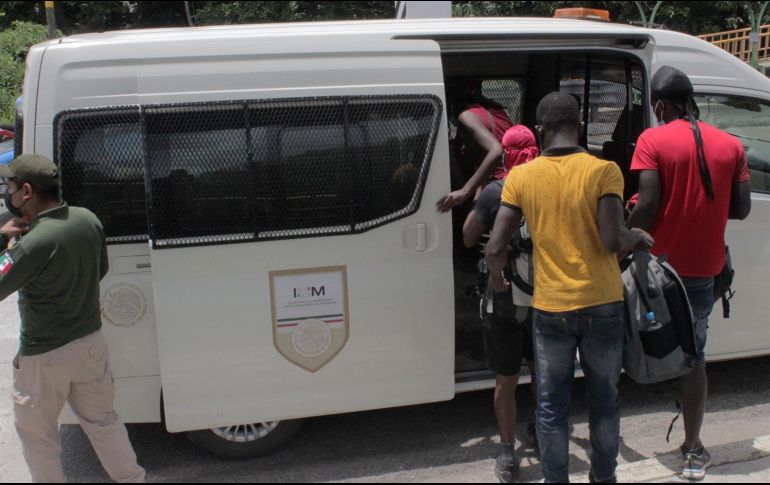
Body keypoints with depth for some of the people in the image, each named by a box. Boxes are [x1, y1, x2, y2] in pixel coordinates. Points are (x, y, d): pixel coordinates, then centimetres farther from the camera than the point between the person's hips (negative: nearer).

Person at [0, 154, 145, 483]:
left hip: (45, 357, -7)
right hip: (91, 342, 7)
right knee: (102, 420, 22)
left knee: (36, 433, 16)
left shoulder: (36, 242, -28)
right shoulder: (89, 220, -5)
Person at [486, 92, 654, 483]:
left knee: (551, 406, 11)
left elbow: (495, 248, -7)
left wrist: (496, 279, 13)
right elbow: (613, 240, -18)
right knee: (604, 399, 18)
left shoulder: (520, 177, -4)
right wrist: (639, 238, 4)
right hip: (602, 305, 0)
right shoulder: (604, 170, -9)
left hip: (550, 308, 0)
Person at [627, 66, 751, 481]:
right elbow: (741, 209, 4)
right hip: (703, 270, 4)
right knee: (694, 357, 12)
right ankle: (693, 452, 17)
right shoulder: (730, 145, 2)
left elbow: (647, 205, -18)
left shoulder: (653, 140, -11)